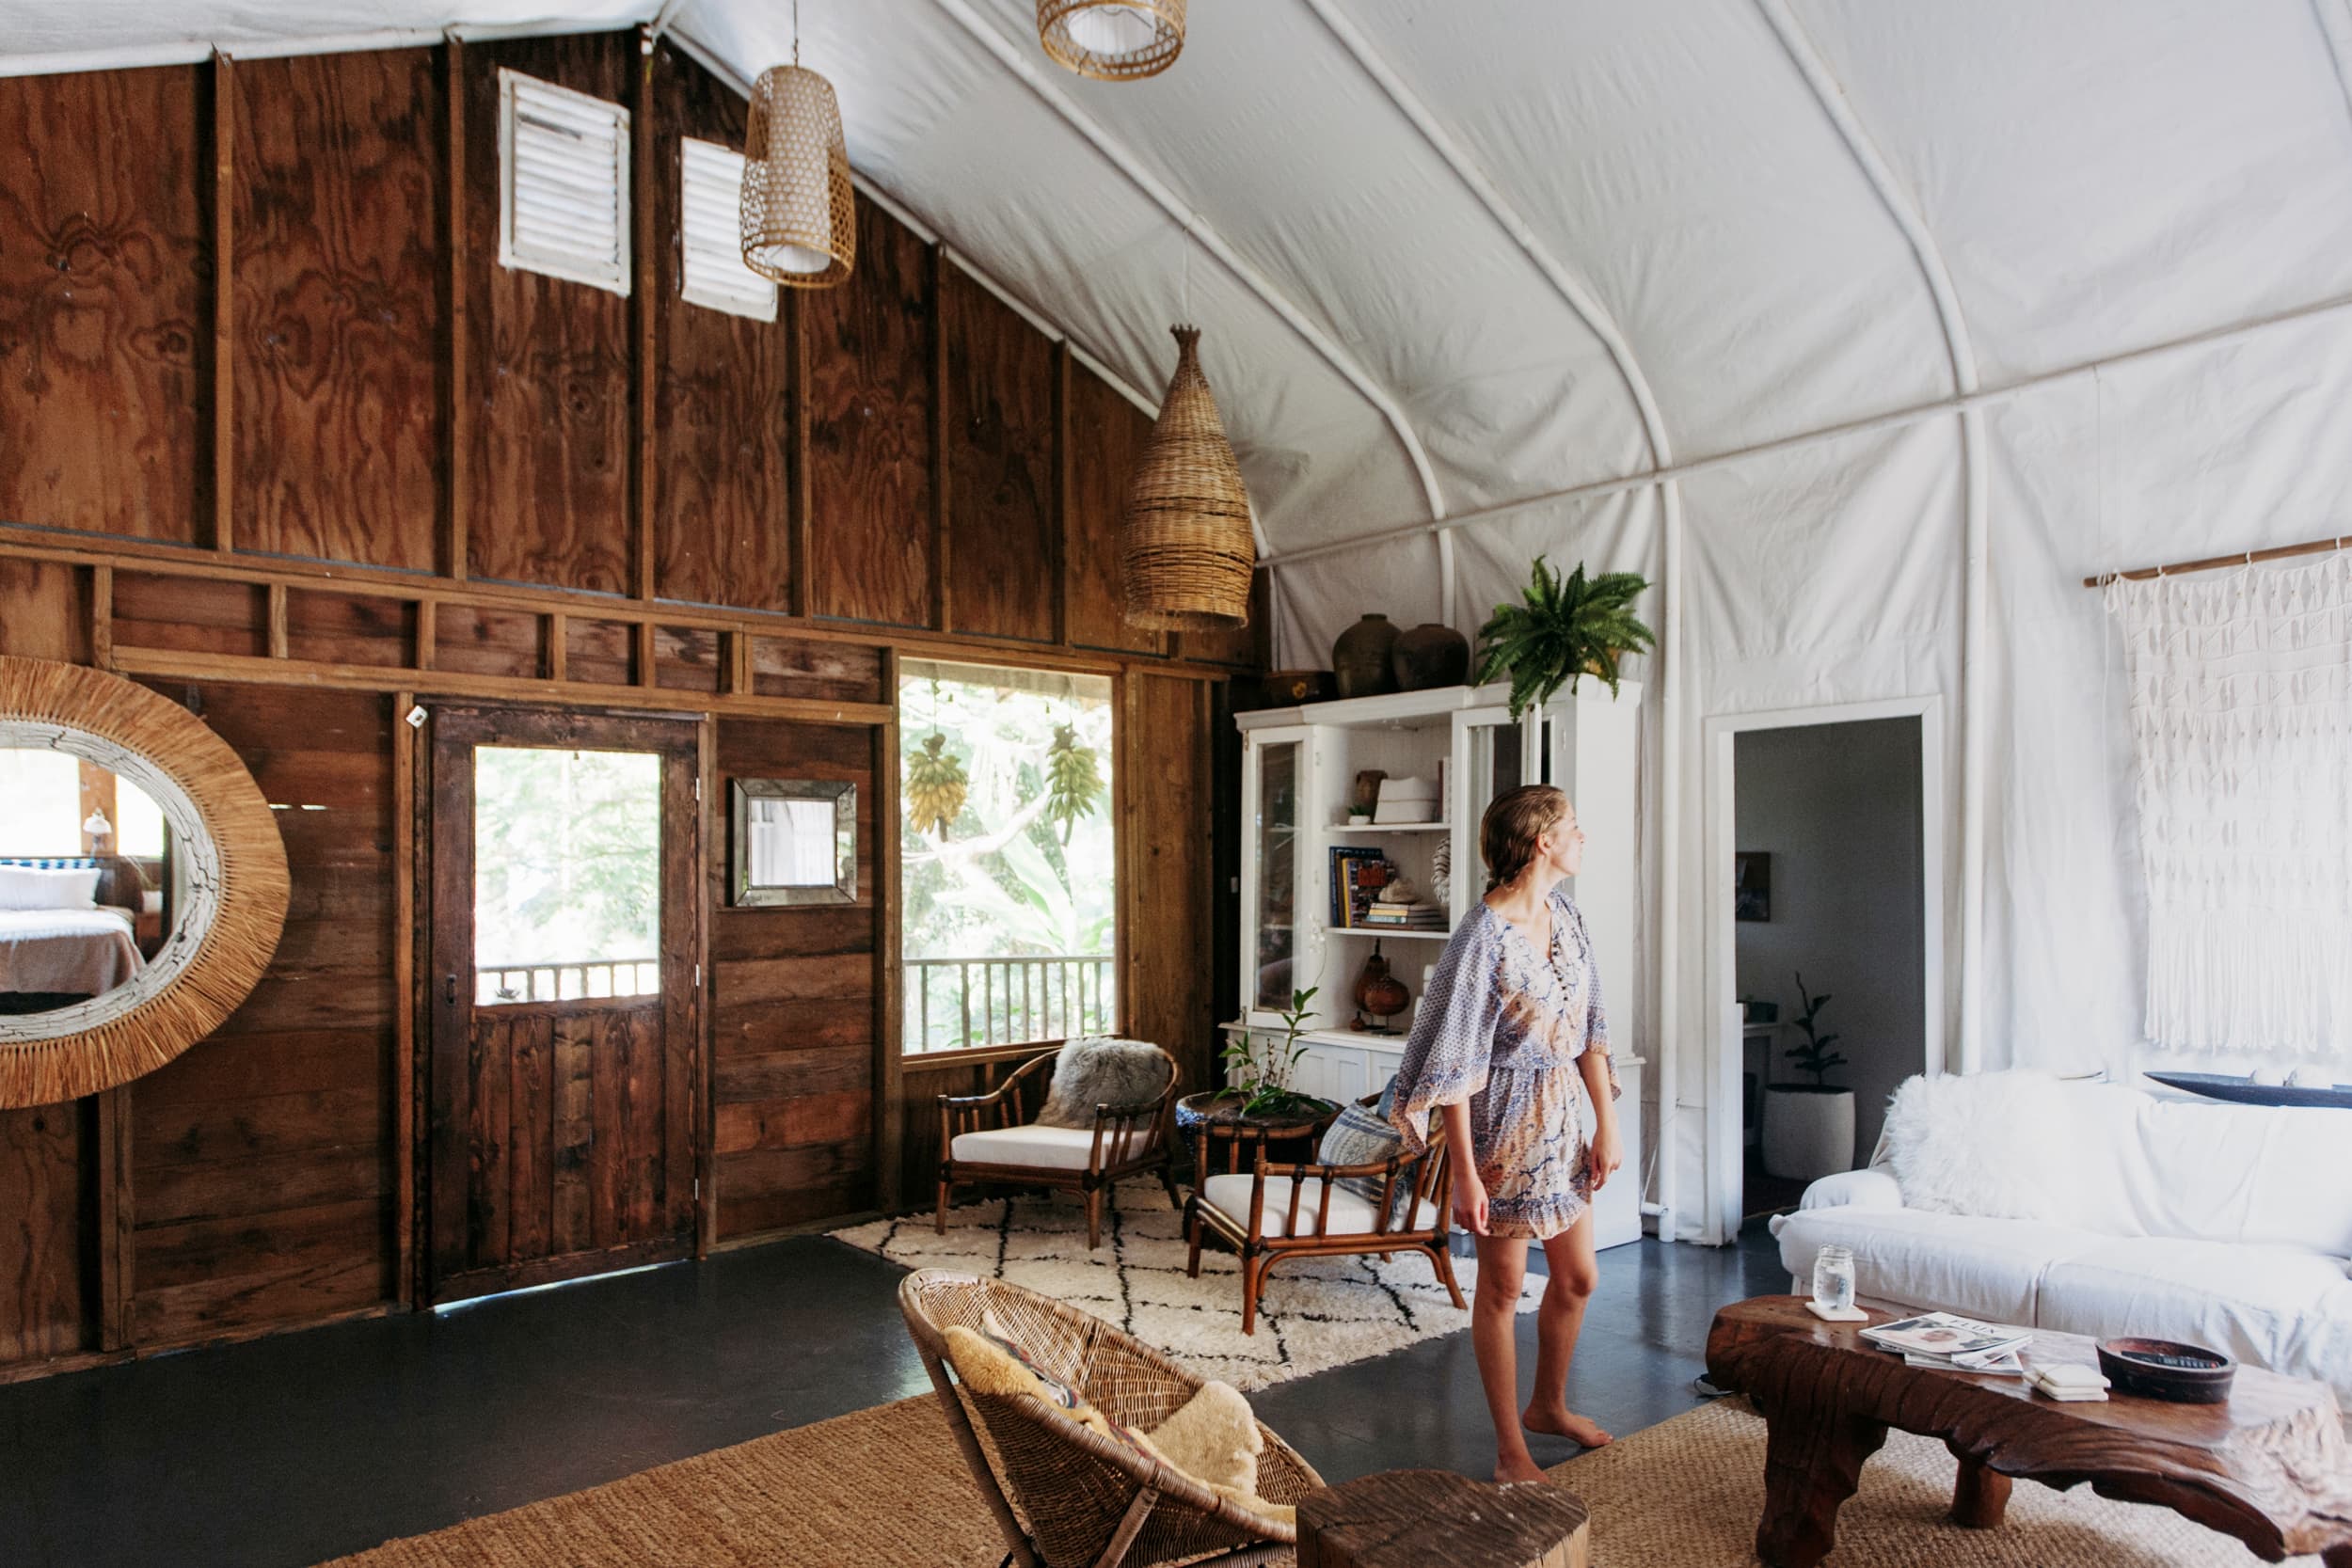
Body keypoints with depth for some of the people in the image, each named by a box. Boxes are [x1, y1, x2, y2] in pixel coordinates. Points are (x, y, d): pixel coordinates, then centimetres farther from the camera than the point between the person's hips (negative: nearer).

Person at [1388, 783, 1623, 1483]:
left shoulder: (1566, 915, 2)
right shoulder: (1484, 937, -22)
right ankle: (1510, 1446, 26)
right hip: (1505, 1119, -8)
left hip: (1564, 1114, 8)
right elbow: (1454, 1065, -20)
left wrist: (1608, 1125, 5)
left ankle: (1548, 1405, 43)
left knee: (1578, 1277, 19)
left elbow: (1591, 1030, 9)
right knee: (1502, 1288, 9)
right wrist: (1464, 1174, -20)